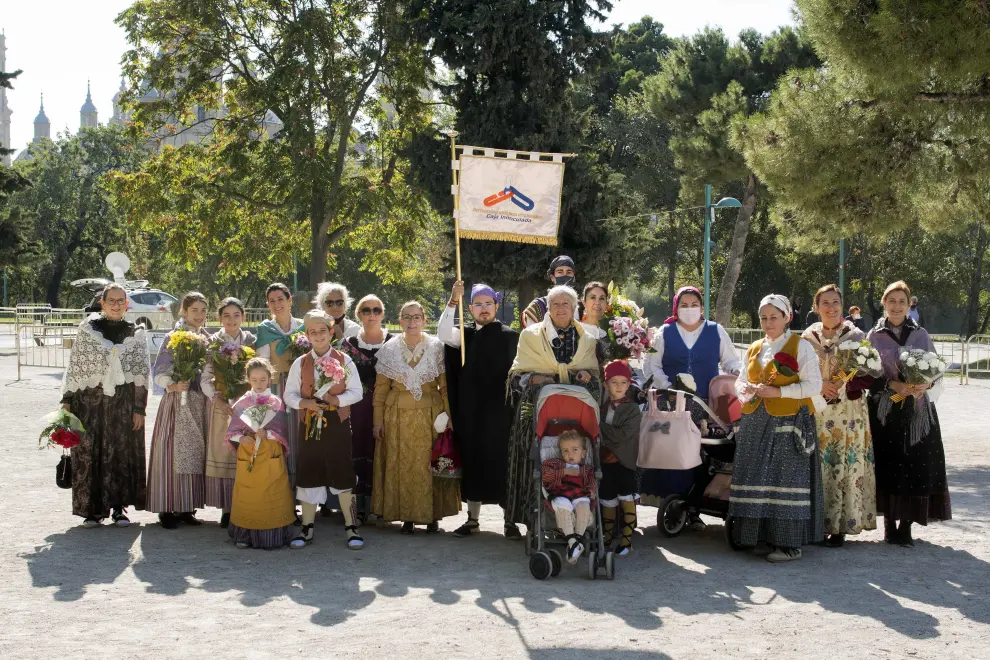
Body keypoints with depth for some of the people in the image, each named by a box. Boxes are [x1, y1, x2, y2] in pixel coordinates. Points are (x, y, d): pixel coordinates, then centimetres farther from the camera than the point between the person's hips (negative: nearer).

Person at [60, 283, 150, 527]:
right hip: (90, 400, 0)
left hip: (123, 402, 0)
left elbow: (142, 373, 4)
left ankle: (119, 507, 9)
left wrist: (139, 408, -3)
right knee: (89, 452, -2)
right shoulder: (87, 329, 5)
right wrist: (67, 400, -1)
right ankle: (94, 508, 6)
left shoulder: (136, 334, 7)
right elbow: (74, 367, 5)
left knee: (122, 453, 0)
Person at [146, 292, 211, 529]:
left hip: (200, 403, 5)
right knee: (173, 452, -6)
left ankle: (186, 508, 13)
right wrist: (173, 385, -24)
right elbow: (159, 373, -8)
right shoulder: (173, 338, -4)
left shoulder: (207, 339, 11)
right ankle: (168, 509, -1)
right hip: (177, 402, -5)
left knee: (195, 452, 6)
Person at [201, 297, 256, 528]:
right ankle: (226, 508, 6)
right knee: (221, 453, 0)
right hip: (220, 404, 0)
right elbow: (205, 377, 2)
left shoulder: (252, 341, 7)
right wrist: (216, 399, -13)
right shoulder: (212, 342, 4)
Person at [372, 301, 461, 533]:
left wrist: (448, 416, -6)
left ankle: (432, 516, 11)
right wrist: (378, 420, 1)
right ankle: (407, 516, 11)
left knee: (429, 465, 1)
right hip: (398, 416, 1)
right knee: (402, 466, 2)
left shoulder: (436, 347, 0)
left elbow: (445, 386, 0)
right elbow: (380, 389, 5)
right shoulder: (389, 349, 3)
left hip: (430, 416, -1)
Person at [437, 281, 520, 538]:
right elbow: (443, 334, -10)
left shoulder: (510, 337, 1)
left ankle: (510, 519, 5)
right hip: (470, 413, 3)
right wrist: (453, 301, -19)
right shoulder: (464, 334, 9)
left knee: (501, 462, -3)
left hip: (500, 412, -3)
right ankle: (472, 518, 16)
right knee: (473, 462, 8)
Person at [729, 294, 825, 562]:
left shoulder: (801, 346, -2)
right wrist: (746, 389, -3)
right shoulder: (755, 349, 16)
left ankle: (790, 543, -4)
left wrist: (778, 392, -16)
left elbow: (813, 385, -8)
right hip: (757, 422, 6)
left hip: (789, 422, -6)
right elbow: (741, 380, 21)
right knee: (758, 478, 3)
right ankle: (764, 537, 11)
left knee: (786, 478, -8)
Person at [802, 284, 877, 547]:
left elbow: (869, 375, -1)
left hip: (849, 414, -2)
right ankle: (820, 523, 9)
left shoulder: (856, 336, 1)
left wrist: (843, 387, -16)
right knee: (819, 468, 1)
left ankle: (840, 526, 4)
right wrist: (819, 385, -10)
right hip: (816, 414, 2)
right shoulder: (808, 337, 6)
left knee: (847, 468, -2)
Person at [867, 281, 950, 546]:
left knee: (915, 464, -4)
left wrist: (926, 385, -13)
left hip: (917, 409, 1)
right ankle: (889, 523, 9)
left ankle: (906, 525, 3)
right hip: (885, 411, -1)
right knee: (887, 464, -2)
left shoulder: (921, 335, 8)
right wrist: (892, 384, -15)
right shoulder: (874, 336, 5)